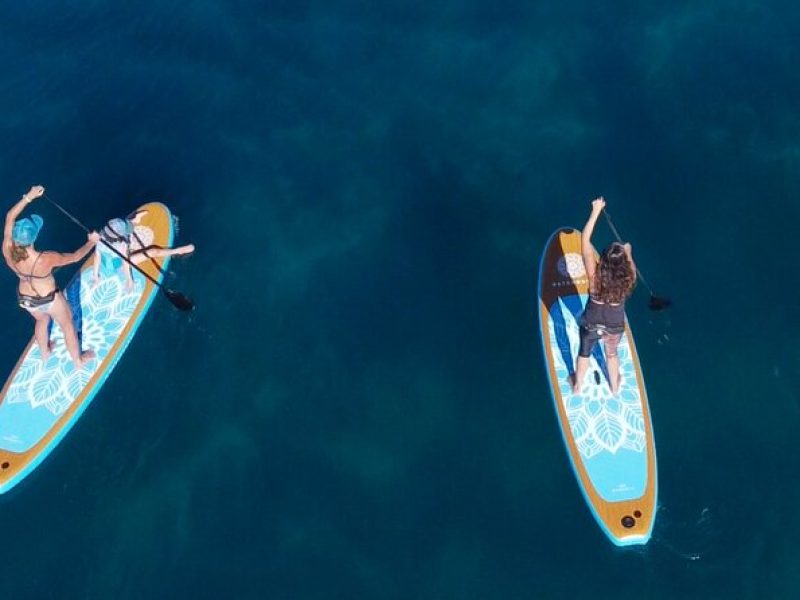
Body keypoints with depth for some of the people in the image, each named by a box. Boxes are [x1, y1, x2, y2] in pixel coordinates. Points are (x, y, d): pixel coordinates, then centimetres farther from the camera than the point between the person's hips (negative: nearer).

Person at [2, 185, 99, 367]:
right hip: (49, 299, -5)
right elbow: (75, 257, -21)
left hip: (25, 299, 5)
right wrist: (92, 242, -7)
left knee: (41, 321, 36)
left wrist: (28, 197, -11)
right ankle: (78, 359, 46)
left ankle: (45, 353, 62)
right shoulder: (46, 259, -39)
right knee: (68, 326, 23)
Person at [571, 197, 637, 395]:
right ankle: (614, 386, 56)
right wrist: (628, 252, 21)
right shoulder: (628, 278, -27)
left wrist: (596, 211, -23)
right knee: (611, 354, 31)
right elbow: (631, 263, 0)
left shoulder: (595, 275, -32)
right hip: (615, 327, 2)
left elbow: (585, 239, -27)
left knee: (584, 353, 27)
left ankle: (577, 385, 50)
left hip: (591, 325, -1)